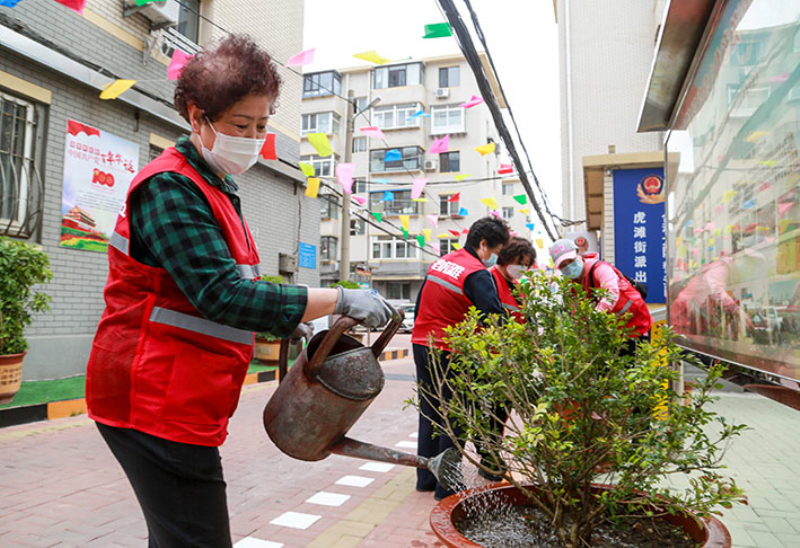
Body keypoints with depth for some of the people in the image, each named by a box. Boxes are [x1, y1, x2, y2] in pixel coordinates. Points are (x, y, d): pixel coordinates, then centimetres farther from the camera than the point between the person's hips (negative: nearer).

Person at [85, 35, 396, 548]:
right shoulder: (170, 186, -15)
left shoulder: (215, 190, 16)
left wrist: (286, 328, 7)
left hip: (185, 403, 9)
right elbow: (223, 295, -26)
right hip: (158, 403, -9)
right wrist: (340, 300, -24)